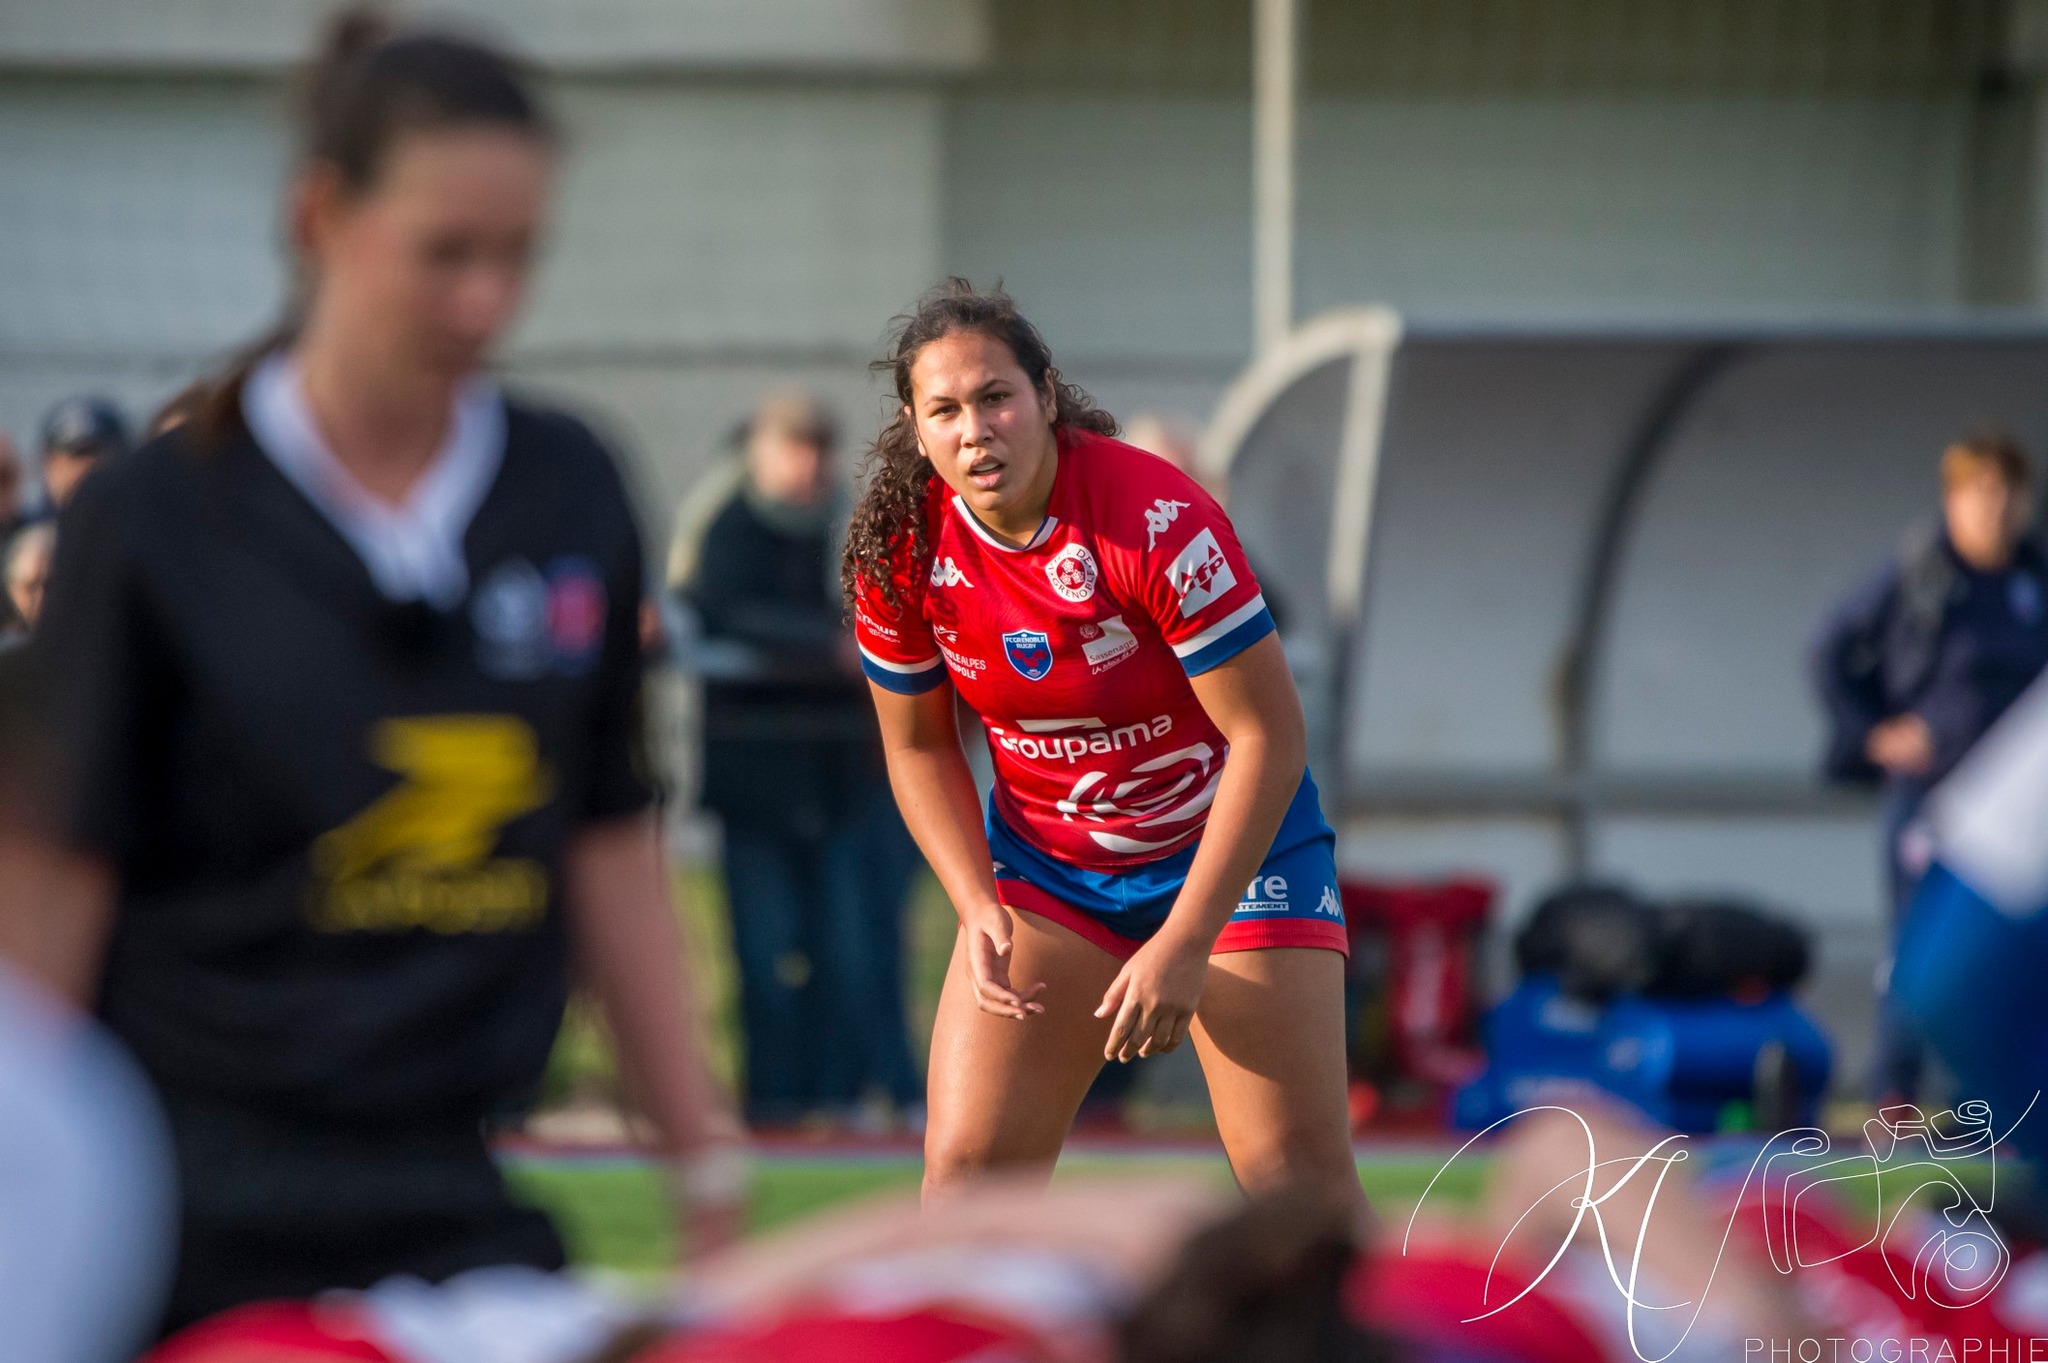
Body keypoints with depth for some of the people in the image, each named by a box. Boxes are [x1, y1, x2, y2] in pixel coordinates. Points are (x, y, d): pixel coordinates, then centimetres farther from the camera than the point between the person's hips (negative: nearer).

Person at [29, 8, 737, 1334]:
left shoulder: (573, 494, 7)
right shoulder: (153, 519, -4)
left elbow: (612, 849, 13)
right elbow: (62, 888, -3)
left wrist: (707, 1167, 12)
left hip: (461, 1211, 3)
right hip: (202, 1212, -3)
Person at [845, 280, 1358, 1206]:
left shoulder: (1157, 520, -26)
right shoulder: (902, 550, -13)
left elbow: (1267, 733, -22)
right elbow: (917, 746, 4)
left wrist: (1184, 943, -23)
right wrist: (977, 908, -11)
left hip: (1227, 844, -3)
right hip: (1044, 864, 3)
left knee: (1297, 1173, -12)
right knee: (966, 1165, -9)